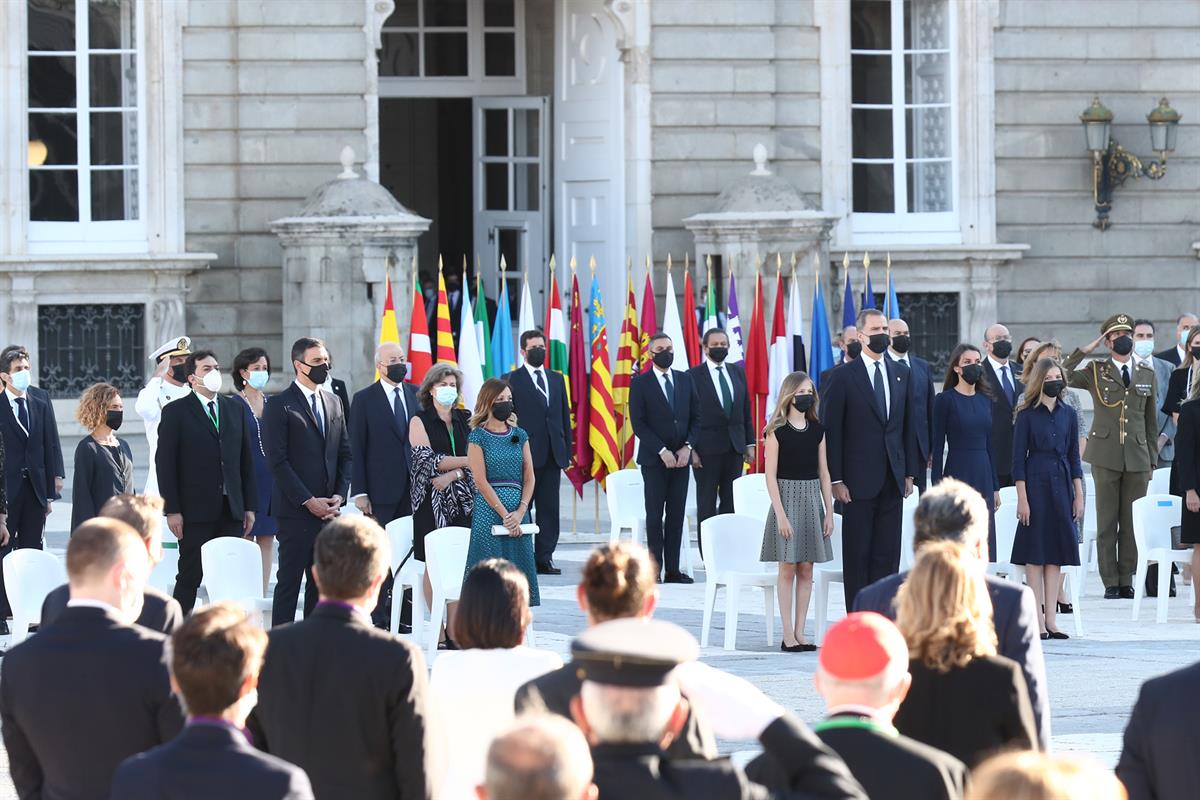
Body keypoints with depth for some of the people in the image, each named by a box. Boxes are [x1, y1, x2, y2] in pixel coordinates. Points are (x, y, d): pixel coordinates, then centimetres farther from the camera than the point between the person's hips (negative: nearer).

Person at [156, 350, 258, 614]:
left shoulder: (234, 409, 14)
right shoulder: (176, 412, -1)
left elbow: (246, 460, 15)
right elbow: (165, 463, -5)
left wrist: (250, 506, 9)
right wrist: (172, 510, -12)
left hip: (231, 510, 4)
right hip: (195, 512, -4)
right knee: (190, 577, -2)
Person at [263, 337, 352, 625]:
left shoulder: (333, 403, 16)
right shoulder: (280, 406, -5)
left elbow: (345, 454, 17)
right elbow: (278, 461, -10)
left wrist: (339, 496, 3)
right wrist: (308, 501, -13)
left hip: (328, 508, 6)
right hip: (296, 510, -6)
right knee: (290, 580, -5)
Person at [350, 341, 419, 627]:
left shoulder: (416, 394, 10)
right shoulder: (365, 399, 0)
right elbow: (356, 449, -2)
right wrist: (360, 492, -8)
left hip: (414, 487, 3)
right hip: (381, 491, -3)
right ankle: (378, 617, 3)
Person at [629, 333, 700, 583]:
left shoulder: (685, 380, 11)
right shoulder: (640, 383, -1)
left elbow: (695, 417, 11)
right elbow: (638, 423, -7)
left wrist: (687, 446, -4)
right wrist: (662, 451, -14)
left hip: (680, 457, 4)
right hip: (654, 459, -4)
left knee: (676, 515, 2)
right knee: (655, 515, -3)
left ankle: (673, 569, 3)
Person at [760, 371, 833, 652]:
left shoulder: (817, 431, 9)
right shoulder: (777, 431, -5)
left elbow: (824, 473, 11)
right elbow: (771, 475, -8)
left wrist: (829, 512, 6)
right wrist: (781, 514, -14)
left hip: (812, 501, 4)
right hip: (787, 499, -4)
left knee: (806, 569, 4)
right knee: (788, 568, -3)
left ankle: (799, 632, 8)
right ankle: (788, 635, 0)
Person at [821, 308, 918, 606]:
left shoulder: (902, 374, 12)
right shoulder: (843, 377, -4)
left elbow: (908, 426, 15)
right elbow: (831, 431, -5)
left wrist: (909, 472, 9)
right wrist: (836, 479, -10)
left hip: (892, 480, 5)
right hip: (859, 479, -5)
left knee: (888, 553, 4)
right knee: (857, 553, 0)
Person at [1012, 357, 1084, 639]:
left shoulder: (1068, 414, 9)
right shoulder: (1027, 415, -3)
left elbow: (1074, 457, 11)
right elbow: (1018, 458, -5)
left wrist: (1079, 496, 6)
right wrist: (1022, 498, -10)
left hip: (1062, 484, 4)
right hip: (1035, 483, -4)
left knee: (1057, 553, 4)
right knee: (1035, 553, -3)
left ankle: (1050, 620, 7)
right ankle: (1037, 623, -1)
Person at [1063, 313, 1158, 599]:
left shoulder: (1147, 375, 13)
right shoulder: (1095, 372, 5)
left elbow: (1151, 421, 16)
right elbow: (1063, 376, -11)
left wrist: (1152, 459, 12)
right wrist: (1087, 349, -7)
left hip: (1137, 457, 2)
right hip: (1105, 456, -2)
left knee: (1132, 522, 3)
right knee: (1106, 522, -1)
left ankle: (1126, 581, 10)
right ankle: (1111, 583, 4)